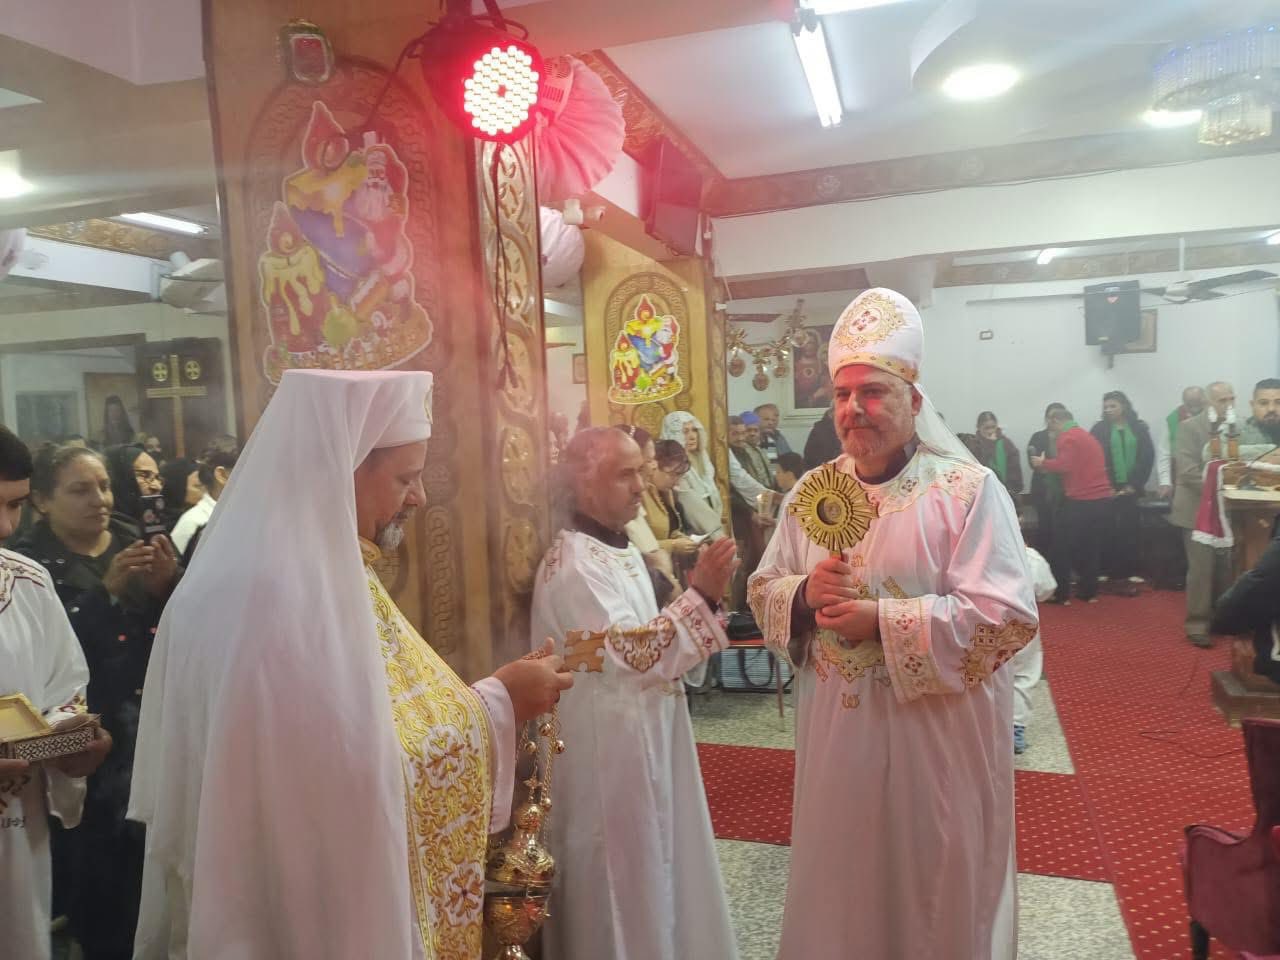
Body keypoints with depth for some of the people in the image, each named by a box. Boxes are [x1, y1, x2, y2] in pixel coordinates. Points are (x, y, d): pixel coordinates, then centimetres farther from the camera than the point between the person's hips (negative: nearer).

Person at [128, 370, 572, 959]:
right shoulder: (291, 589, -27)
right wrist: (494, 704, -16)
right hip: (320, 907, -9)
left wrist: (491, 697, 1)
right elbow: (369, 775, -27)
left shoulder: (311, 569, 4)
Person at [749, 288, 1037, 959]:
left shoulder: (968, 489, -11)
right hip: (835, 733, 4)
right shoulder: (811, 493, 4)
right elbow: (762, 591, 8)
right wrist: (803, 595, -15)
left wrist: (883, 622, -22)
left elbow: (1005, 614, -19)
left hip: (936, 738, -4)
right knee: (840, 878, 18)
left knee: (934, 884, 13)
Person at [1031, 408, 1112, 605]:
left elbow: (1064, 465, -19)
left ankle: (1061, 594, 3)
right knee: (1090, 547, 15)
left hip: (1081, 501, -8)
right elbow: (1082, 465, 17)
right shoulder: (1088, 436, 22)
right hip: (1102, 500, 8)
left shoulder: (1067, 438, -6)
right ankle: (1089, 592, 19)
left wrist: (1042, 463, -5)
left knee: (1063, 548, 1)